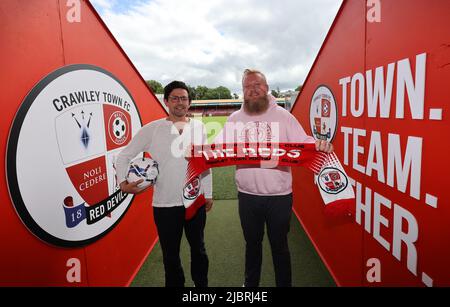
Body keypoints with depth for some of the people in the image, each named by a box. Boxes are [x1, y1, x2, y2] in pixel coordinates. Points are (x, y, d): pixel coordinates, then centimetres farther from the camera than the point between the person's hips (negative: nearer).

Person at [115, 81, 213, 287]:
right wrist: (123, 182, -12)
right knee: (171, 254, 15)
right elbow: (124, 156, 1)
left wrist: (208, 194, 10)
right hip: (165, 204, -2)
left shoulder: (199, 127, 2)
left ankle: (202, 284, 43)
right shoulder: (152, 129, -6)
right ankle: (175, 284, 38)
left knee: (198, 248, 20)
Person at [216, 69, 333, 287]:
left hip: (279, 196, -2)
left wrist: (320, 145, -28)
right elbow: (219, 147, 0)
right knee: (252, 243, 22)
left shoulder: (283, 116, -3)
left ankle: (284, 284, 37)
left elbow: (304, 144, -8)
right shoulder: (235, 119, 4)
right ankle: (250, 283, 45)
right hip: (247, 195, 3)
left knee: (279, 245, 15)